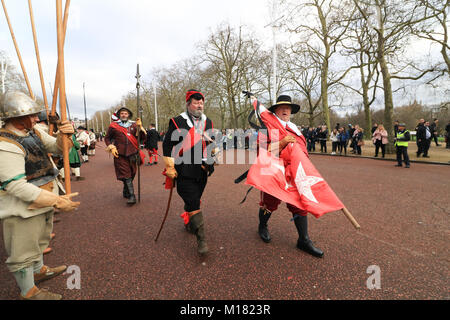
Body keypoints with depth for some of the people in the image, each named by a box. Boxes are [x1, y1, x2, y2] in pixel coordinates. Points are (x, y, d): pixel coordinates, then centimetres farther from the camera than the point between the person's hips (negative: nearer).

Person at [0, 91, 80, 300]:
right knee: (24, 251, 11)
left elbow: (56, 148, 8)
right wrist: (56, 202, -33)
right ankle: (29, 292, 31)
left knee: (39, 241, 29)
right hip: (23, 209, -9)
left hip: (43, 202, 9)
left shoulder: (34, 132, 0)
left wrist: (64, 135, -16)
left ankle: (39, 271, 52)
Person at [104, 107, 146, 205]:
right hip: (120, 155, -3)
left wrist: (140, 127, -12)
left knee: (131, 174, 12)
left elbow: (142, 138, 2)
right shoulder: (114, 125, 4)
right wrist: (111, 147, -1)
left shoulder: (134, 125, 8)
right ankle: (132, 196, -7)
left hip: (132, 154, 3)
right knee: (126, 175, -7)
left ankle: (126, 192, 32)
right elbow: (107, 138, 13)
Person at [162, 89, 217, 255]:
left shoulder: (208, 122, 12)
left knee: (194, 200, 18)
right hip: (184, 171, -5)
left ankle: (188, 223, 44)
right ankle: (201, 238, 1)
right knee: (193, 203, -8)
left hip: (202, 171, 5)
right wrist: (170, 168, -6)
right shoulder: (177, 122, -4)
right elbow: (167, 145, -3)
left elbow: (213, 143, 24)